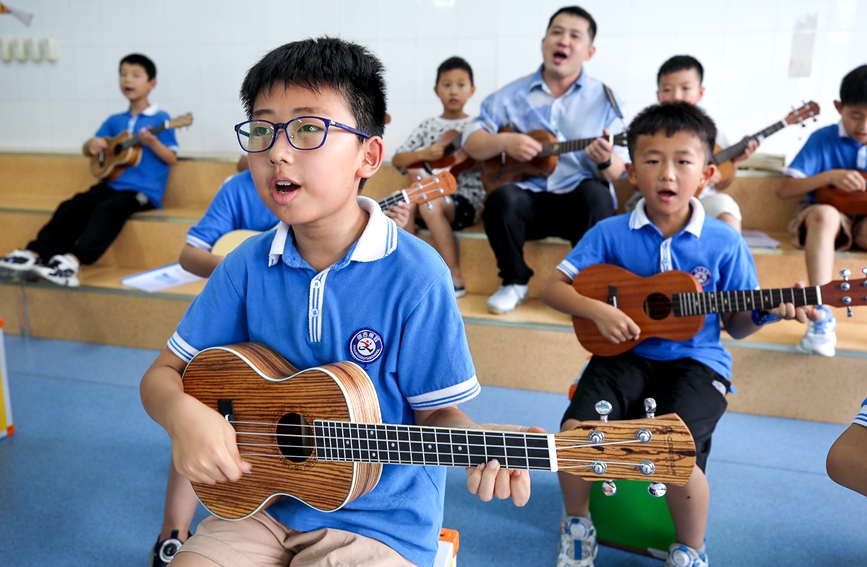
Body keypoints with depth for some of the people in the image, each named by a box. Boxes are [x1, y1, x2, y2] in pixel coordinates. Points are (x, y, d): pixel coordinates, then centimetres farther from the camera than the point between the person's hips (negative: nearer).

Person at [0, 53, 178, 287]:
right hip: (112, 184, 6)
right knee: (71, 207, -16)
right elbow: (86, 151, 20)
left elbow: (172, 159, -4)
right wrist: (93, 144, -4)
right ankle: (34, 254, -20)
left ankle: (72, 261, -45)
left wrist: (153, 143, -21)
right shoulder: (114, 121, 16)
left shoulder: (160, 119, 0)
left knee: (106, 210, -33)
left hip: (143, 191, -6)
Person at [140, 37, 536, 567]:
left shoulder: (413, 275, -16)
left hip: (379, 519, -3)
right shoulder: (249, 265, -5)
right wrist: (183, 414, -19)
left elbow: (436, 410, -8)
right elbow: (164, 373, 3)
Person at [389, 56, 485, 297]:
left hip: (465, 198, -3)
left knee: (430, 205, -35)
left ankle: (455, 279, -25)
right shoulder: (428, 126, 14)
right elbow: (397, 160, 7)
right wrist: (423, 154, -10)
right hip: (430, 193, 3)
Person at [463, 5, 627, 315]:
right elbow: (471, 143, 5)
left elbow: (617, 171, 0)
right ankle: (515, 282, -6)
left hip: (580, 203, 0)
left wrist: (606, 161, -24)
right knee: (502, 198, -31)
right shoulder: (512, 95, 7)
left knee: (596, 195, -33)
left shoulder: (604, 99, 5)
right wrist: (504, 141, -15)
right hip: (530, 198, 1)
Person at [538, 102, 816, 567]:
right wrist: (598, 310, -18)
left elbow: (737, 326, 8)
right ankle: (578, 525, 12)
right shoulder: (611, 234, -1)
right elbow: (552, 287, -3)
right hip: (625, 354, 1)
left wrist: (766, 311, -12)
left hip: (696, 361, -1)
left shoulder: (724, 243, -1)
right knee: (574, 432, -23)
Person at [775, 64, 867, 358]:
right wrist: (831, 176, -23)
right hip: (823, 220, -2)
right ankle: (822, 315, -44)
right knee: (824, 214, -39)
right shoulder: (823, 139, -6)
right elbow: (783, 189, -12)